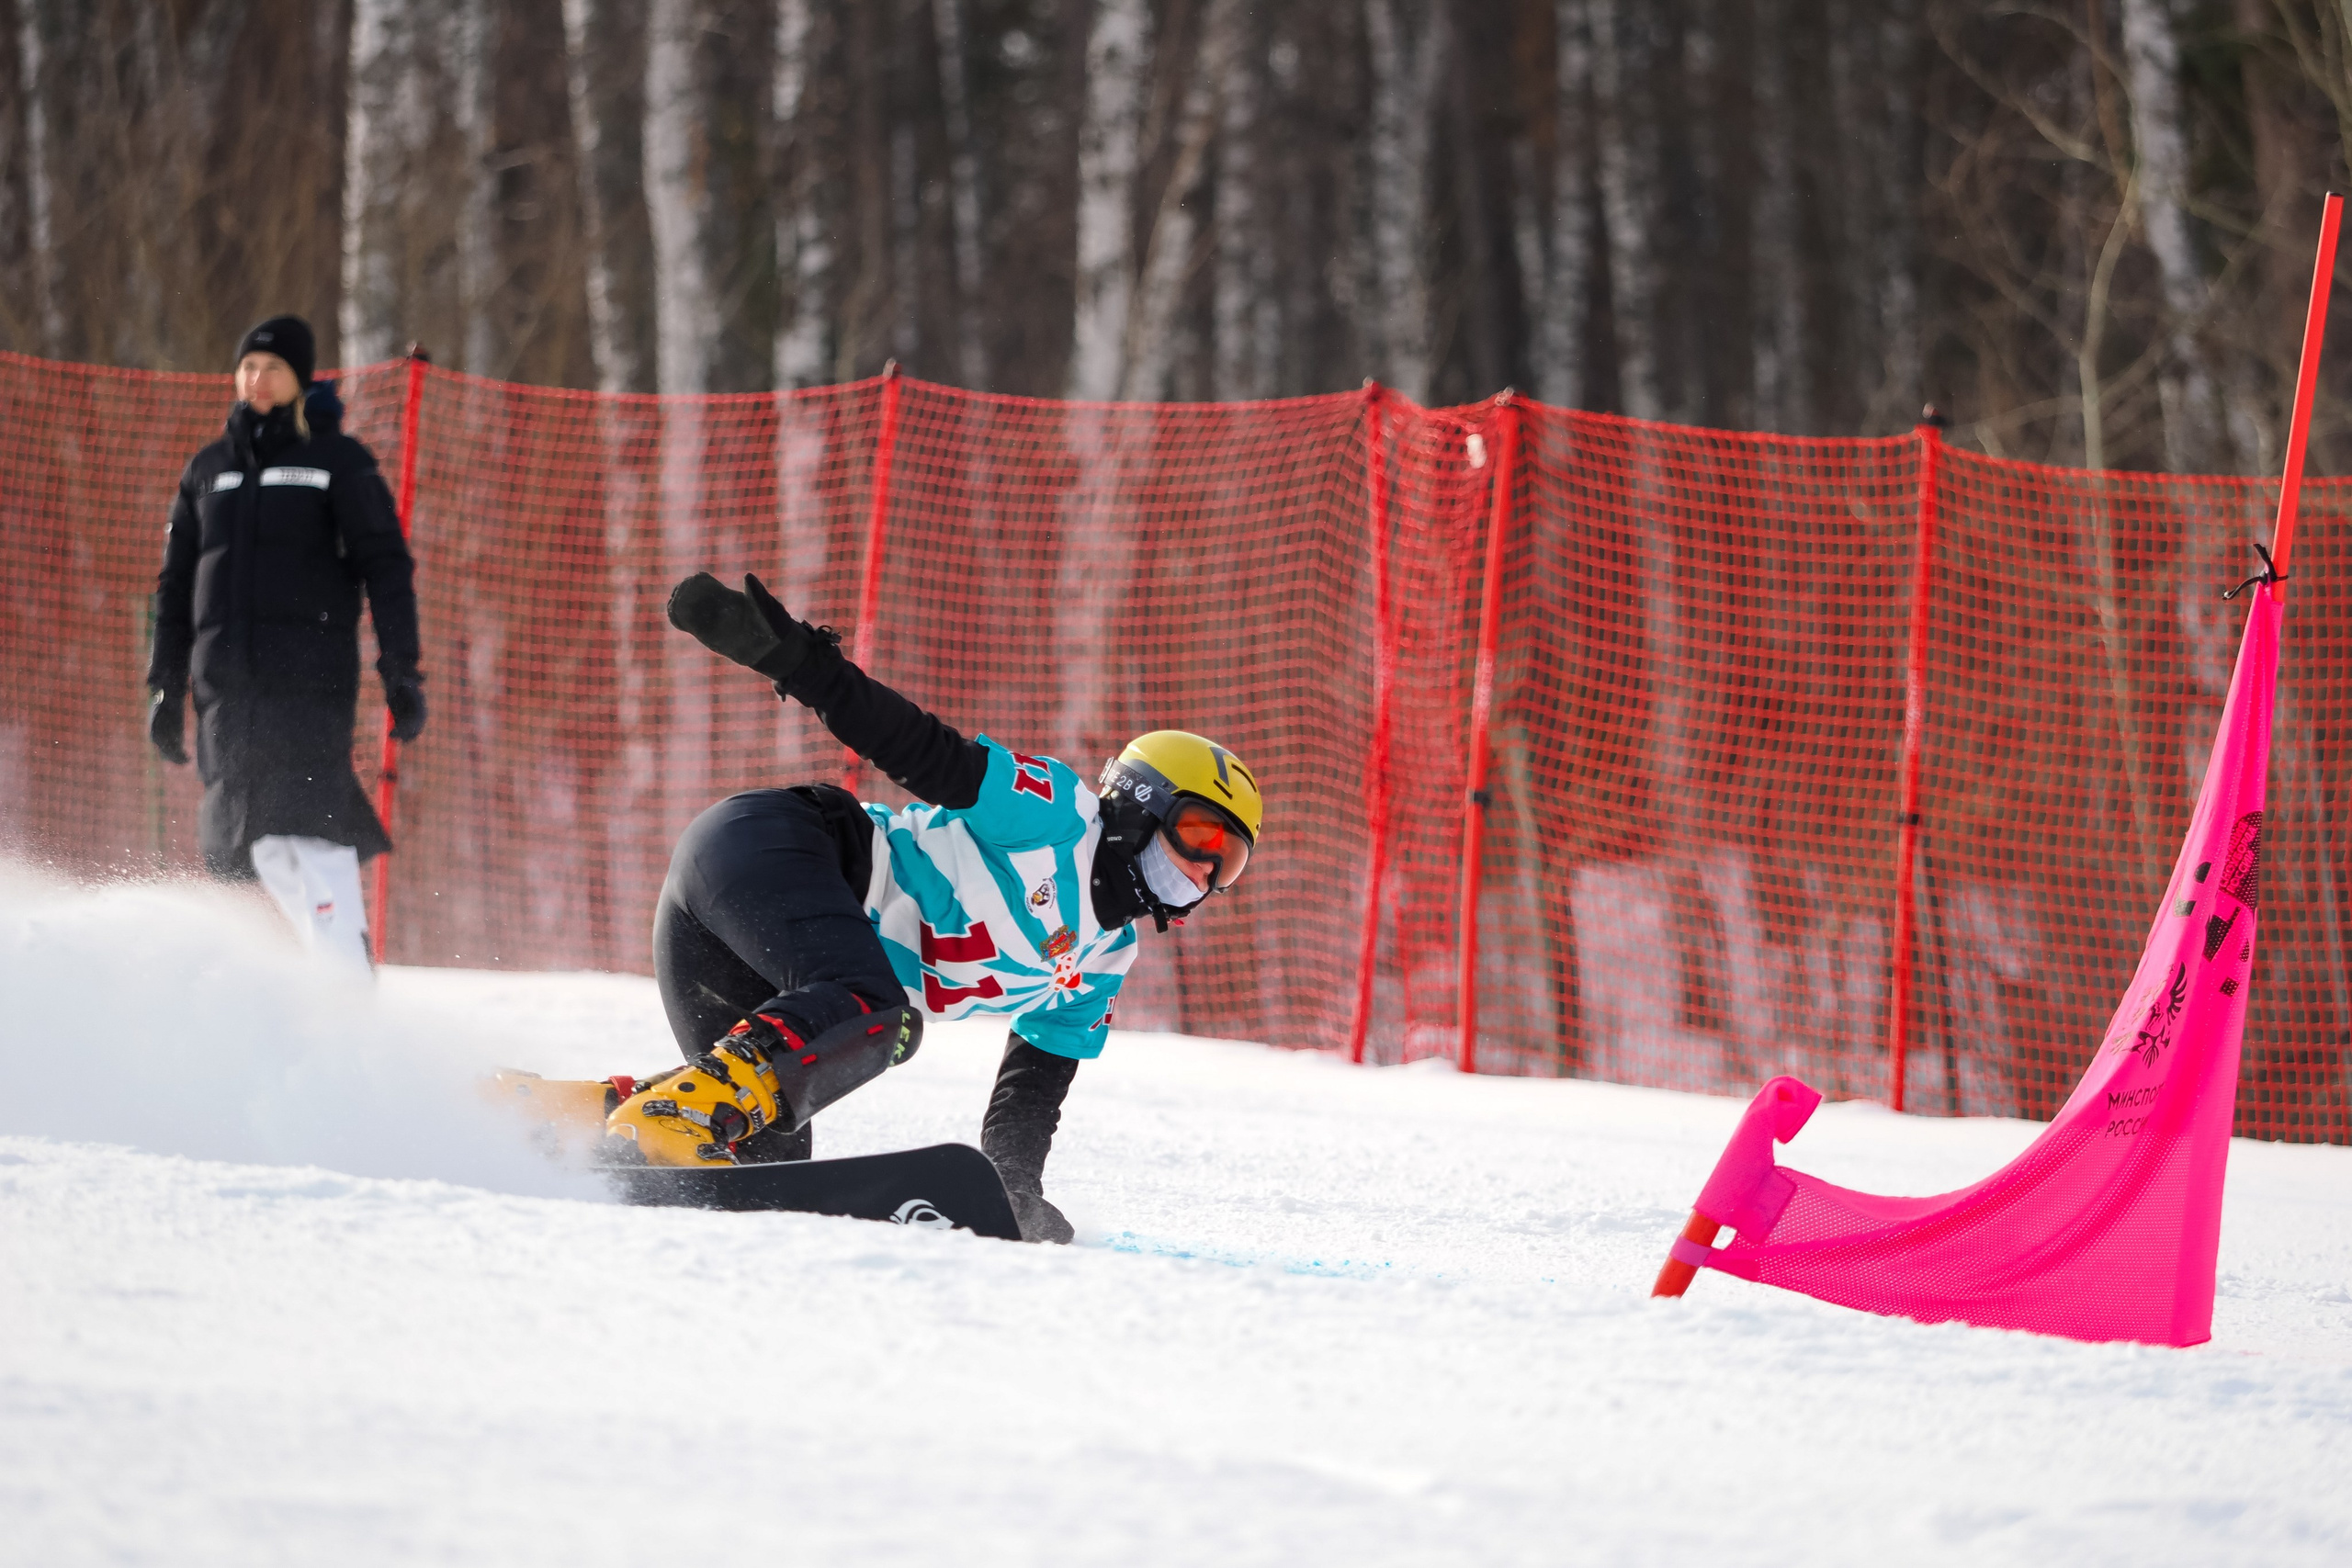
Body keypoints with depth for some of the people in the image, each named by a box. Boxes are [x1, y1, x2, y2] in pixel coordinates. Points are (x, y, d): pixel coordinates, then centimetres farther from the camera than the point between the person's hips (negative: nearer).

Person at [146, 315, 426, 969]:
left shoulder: (337, 460, 4)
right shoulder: (207, 471, 17)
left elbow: (385, 566, 0)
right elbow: (176, 583, 22)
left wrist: (401, 669, -9)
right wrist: (166, 684, 17)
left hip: (311, 673, -5)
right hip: (227, 681, 5)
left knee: (310, 828, -16)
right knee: (260, 841, -3)